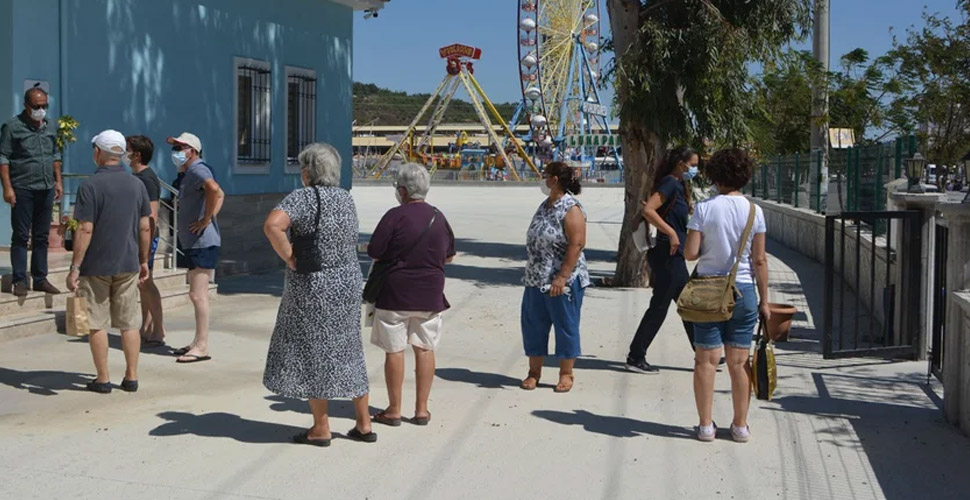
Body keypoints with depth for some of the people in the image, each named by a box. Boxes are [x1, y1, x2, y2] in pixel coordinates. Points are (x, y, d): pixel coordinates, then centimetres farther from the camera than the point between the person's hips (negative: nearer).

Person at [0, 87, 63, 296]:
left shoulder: (50, 127, 12)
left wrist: (58, 181, 13)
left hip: (46, 190, 6)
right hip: (22, 190, -5)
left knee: (42, 237, 9)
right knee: (21, 236, -1)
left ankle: (40, 279, 16)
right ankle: (20, 281, 4)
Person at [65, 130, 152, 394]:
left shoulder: (90, 185, -11)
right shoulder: (137, 184, 3)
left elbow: (85, 230, -15)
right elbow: (145, 227, 6)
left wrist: (74, 267, -11)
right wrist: (143, 260, 16)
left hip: (95, 266, -4)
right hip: (128, 264, 4)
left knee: (97, 324, 5)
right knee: (129, 324, 10)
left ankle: (103, 380, 10)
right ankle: (131, 377, 13)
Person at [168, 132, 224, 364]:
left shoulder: (197, 170, -13)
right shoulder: (190, 173, 20)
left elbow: (214, 190, -35)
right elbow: (220, 195, 28)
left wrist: (206, 219, -26)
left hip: (202, 242, -11)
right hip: (193, 242, 11)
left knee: (198, 294, -11)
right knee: (197, 294, 15)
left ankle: (202, 347, -9)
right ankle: (198, 342, 23)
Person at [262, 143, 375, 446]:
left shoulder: (303, 197, -14)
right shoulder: (346, 199, 7)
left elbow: (272, 225, -29)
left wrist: (289, 259, -18)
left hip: (312, 287, -6)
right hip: (348, 284, 6)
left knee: (312, 354, 6)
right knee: (347, 353, 15)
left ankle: (321, 429, 13)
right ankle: (364, 424, 21)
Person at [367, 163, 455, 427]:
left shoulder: (395, 216, -12)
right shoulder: (439, 217, 4)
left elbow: (374, 253, -11)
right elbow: (449, 256, 14)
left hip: (395, 293, -4)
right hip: (430, 295, 4)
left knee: (394, 351, 4)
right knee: (425, 349, 10)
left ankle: (394, 410, 10)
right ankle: (421, 409, 14)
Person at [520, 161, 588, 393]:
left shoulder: (571, 209, -15)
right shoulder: (545, 205, 11)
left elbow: (577, 245, -20)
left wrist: (562, 277, -24)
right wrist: (531, 272, 17)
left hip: (562, 281, -8)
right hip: (536, 279, 9)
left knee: (566, 326, 4)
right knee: (533, 325, 11)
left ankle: (566, 374, 15)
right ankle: (534, 372, 22)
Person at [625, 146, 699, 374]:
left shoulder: (678, 185, 16)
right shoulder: (670, 183, -13)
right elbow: (648, 210, -25)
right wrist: (671, 233, -24)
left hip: (674, 256, 10)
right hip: (668, 255, -10)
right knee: (659, 307, -4)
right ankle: (636, 358, 3)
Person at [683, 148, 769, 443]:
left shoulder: (704, 209, -6)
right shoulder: (753, 211, -2)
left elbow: (690, 253, -9)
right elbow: (759, 260, -2)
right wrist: (764, 300, 5)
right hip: (743, 291, 1)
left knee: (706, 360, 5)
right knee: (739, 362, 7)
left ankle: (705, 425, 8)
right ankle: (740, 426, 15)